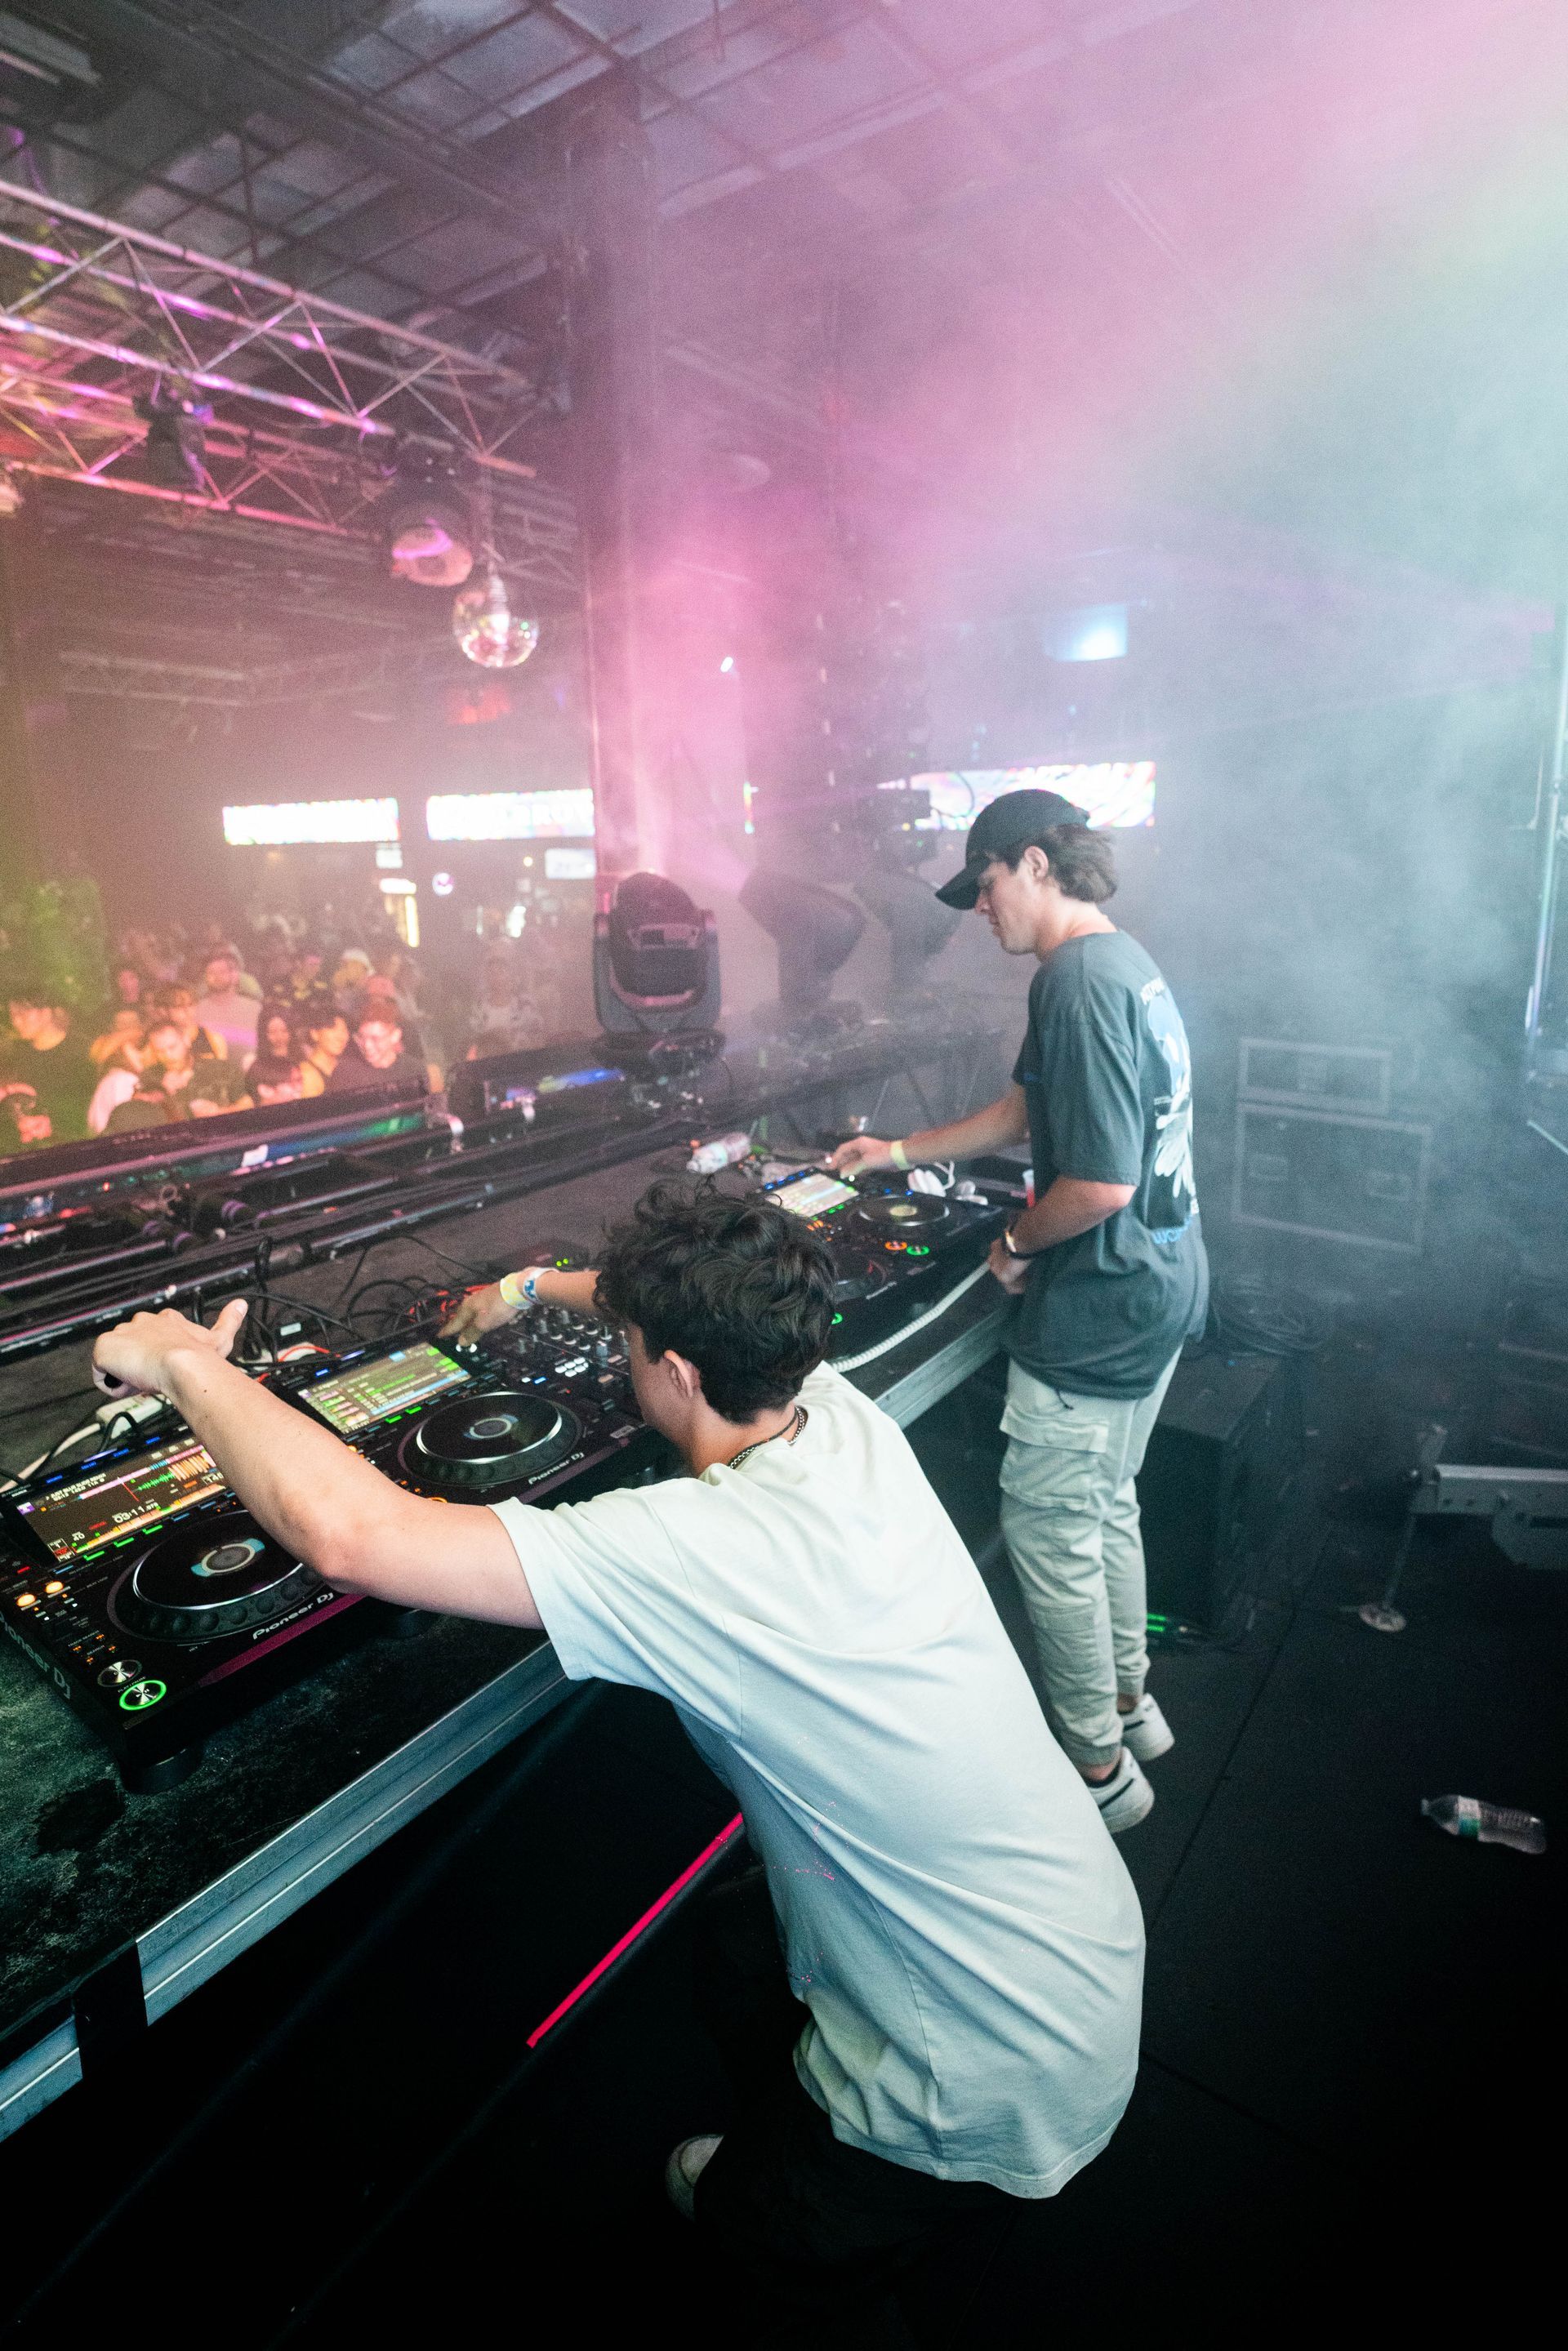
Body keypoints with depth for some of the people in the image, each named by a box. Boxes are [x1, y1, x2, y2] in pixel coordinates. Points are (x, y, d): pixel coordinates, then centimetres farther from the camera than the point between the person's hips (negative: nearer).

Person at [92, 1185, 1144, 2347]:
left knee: (757, 2223, 24)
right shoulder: (847, 1419, -12)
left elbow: (348, 1530, -38)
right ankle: (773, 2150, 54)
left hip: (1003, 2095, -7)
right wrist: (541, 1285, 21)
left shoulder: (701, 1553, -34)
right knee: (746, 1948, 30)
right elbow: (731, 1314, 9)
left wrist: (187, 1362, -20)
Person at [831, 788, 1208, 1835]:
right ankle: (1130, 1706, 42)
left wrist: (1017, 1244, -9)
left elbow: (1098, 1182, -28)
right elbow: (1029, 1110, 20)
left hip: (1100, 1307, -10)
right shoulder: (1126, 964, 11)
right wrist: (899, 1150, 24)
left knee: (1048, 1531, 5)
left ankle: (1099, 1769, 24)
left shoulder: (1078, 982, -22)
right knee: (1105, 1504, 23)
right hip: (1163, 1286, 10)